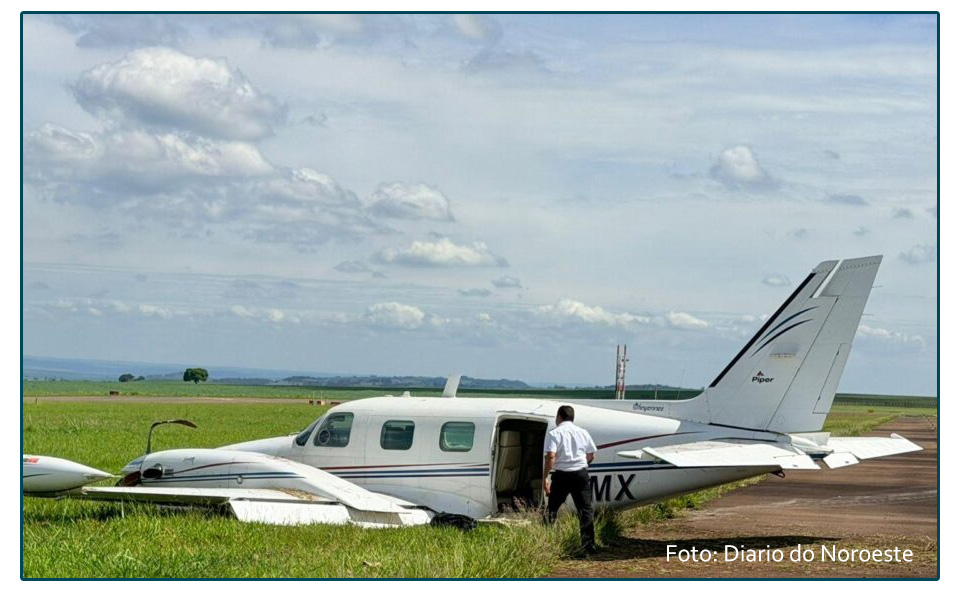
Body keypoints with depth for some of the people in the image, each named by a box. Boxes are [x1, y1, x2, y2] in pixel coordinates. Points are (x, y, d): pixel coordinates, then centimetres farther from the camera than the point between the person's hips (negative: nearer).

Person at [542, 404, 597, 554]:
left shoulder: (554, 433, -5)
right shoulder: (583, 432, 8)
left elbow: (550, 456, -17)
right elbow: (590, 456, 13)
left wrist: (545, 477, -14)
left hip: (561, 475, -3)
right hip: (581, 474, 3)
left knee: (552, 509, 10)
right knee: (586, 509, 6)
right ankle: (588, 544, 1)